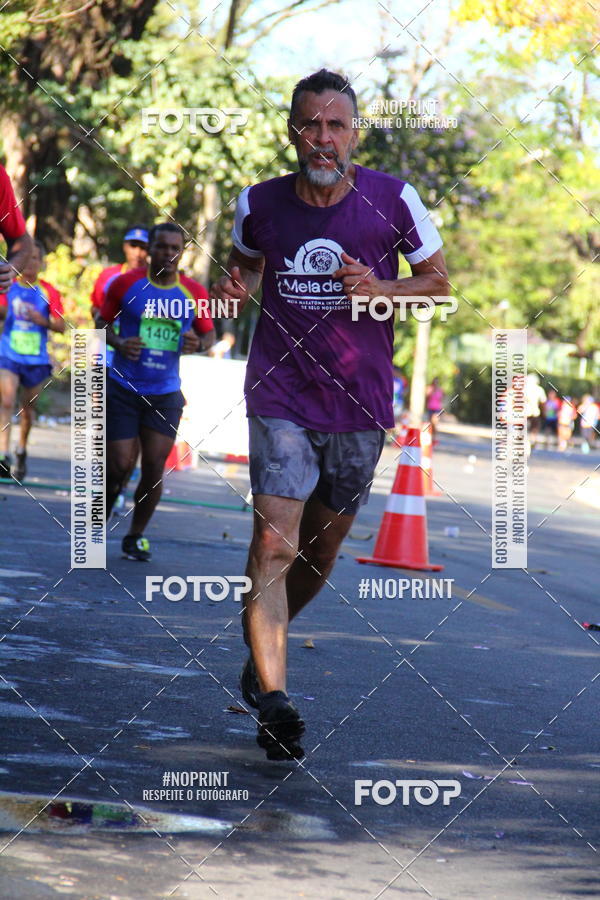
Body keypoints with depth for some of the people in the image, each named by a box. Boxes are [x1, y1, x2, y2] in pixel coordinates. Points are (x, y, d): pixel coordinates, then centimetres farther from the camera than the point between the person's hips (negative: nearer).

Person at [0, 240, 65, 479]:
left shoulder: (48, 292, 1)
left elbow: (61, 326, 1)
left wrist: (41, 320, -17)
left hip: (36, 360, 1)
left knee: (27, 408, 12)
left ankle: (22, 451, 35)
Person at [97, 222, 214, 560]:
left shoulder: (194, 292, 2)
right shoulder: (126, 284, -3)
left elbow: (209, 333, 13)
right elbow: (103, 322, 6)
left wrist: (198, 343, -10)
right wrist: (119, 343, -14)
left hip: (166, 394, 2)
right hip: (123, 389, -2)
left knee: (155, 467, -3)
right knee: (119, 465, -7)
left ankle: (137, 535, 16)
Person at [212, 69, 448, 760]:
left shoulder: (392, 200, -4)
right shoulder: (259, 203, 0)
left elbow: (438, 280, 6)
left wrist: (381, 288, -14)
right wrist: (235, 286, -3)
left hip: (359, 402, 1)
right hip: (280, 397, -1)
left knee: (321, 551, 14)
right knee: (274, 544, -16)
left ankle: (262, 639, 43)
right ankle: (272, 698, -20)